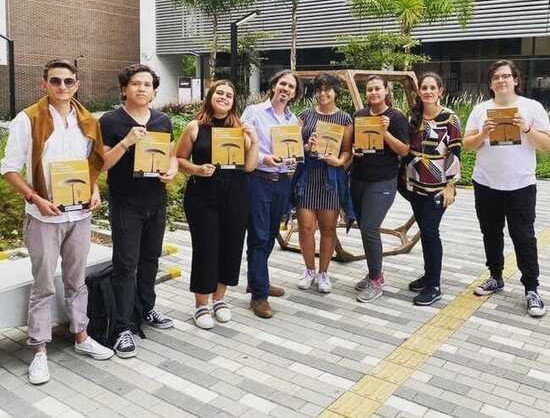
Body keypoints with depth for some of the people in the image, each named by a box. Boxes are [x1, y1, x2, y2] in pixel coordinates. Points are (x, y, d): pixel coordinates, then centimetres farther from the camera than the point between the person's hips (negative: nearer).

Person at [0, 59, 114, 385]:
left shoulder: (88, 122, 7)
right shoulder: (28, 120, -8)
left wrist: (95, 191, -1)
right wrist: (36, 199, -18)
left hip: (80, 214, 4)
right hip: (44, 216, -4)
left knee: (77, 280, 15)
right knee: (44, 286, 4)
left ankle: (81, 336, 29)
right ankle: (40, 351, 16)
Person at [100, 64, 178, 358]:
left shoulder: (163, 121, 7)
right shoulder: (110, 121, -7)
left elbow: (171, 154, 15)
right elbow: (101, 163, -10)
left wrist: (173, 170, -6)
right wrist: (126, 142, -24)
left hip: (156, 201, 5)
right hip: (125, 203, -5)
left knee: (150, 258, 15)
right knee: (126, 264, -3)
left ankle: (146, 309, 32)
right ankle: (124, 328, 4)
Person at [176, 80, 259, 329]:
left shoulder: (240, 128, 5)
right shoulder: (196, 127, 0)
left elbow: (249, 166, 2)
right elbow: (179, 159, 3)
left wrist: (254, 142, -12)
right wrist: (197, 170, -15)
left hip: (235, 197, 3)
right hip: (202, 197, -3)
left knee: (231, 247, 8)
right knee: (205, 249, 0)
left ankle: (219, 298, 29)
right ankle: (201, 305, 18)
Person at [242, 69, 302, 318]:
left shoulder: (293, 120, 14)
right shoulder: (254, 112, -2)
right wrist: (263, 158, -20)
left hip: (282, 182, 6)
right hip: (258, 180, -6)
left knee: (270, 235, 15)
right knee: (259, 237, -5)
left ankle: (258, 281, 32)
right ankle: (259, 295, 2)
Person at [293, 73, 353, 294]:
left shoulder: (344, 118, 4)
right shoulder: (306, 115, 8)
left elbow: (347, 150, 2)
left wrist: (339, 161, -18)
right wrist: (306, 147, -12)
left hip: (331, 178, -1)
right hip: (306, 176, 1)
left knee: (328, 228, 6)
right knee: (305, 227, -1)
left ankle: (323, 272, 22)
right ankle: (309, 269, 21)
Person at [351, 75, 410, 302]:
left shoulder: (396, 117, -5)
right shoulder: (359, 115, 10)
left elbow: (404, 151, -8)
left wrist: (385, 132, -19)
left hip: (382, 182, -6)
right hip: (358, 179, 6)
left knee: (369, 229, -11)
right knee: (364, 227, 11)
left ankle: (376, 282, 3)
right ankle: (375, 272, 27)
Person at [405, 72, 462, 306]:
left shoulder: (449, 118, -8)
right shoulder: (414, 117, 8)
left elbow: (455, 153, -10)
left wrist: (450, 185, -14)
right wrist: (406, 178, 15)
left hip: (438, 187, -6)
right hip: (415, 185, 6)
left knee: (430, 232, -7)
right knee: (424, 231, 12)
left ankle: (434, 286, 2)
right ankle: (429, 275, 25)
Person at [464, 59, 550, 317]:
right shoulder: (481, 109, 6)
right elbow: (467, 145, 4)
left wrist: (527, 129, -16)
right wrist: (483, 134, -14)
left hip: (520, 185, -3)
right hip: (486, 185, 3)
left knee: (523, 237, 0)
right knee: (491, 235, 13)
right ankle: (496, 278, 29)